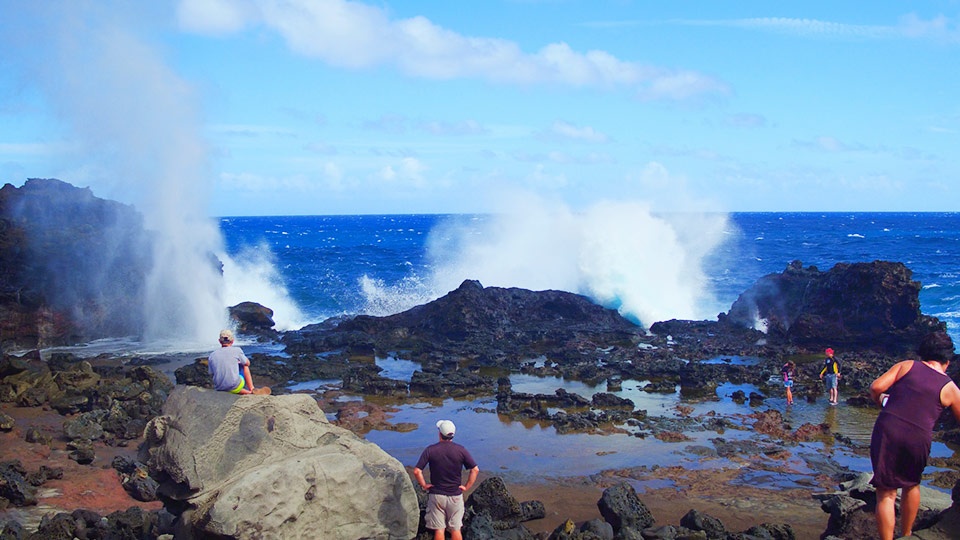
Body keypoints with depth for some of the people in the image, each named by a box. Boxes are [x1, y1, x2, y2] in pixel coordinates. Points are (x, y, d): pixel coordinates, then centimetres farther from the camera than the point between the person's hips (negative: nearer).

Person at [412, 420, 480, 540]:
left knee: (439, 530, 6)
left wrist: (424, 485, -1)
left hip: (436, 495, -1)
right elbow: (475, 469, -7)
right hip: (455, 495, 1)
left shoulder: (430, 450, -9)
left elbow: (417, 471, -14)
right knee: (455, 529, 9)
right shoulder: (461, 450, -6)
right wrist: (467, 486, 0)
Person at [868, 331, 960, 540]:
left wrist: (880, 401, 17)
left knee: (886, 493, 4)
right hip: (918, 439, 1)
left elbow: (876, 386, -4)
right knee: (911, 484, 29)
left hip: (887, 430, -1)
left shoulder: (907, 366, 6)